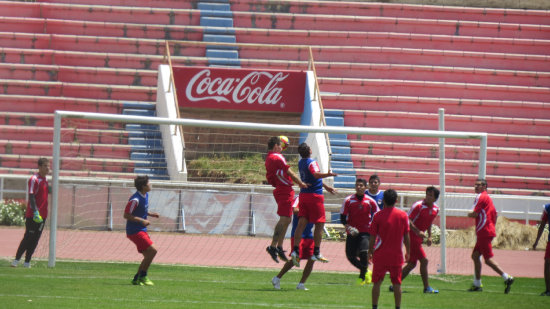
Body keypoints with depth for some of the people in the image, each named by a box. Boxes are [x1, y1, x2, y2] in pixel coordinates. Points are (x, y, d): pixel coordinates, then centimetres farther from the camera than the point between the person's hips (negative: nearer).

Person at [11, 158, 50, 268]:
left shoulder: (45, 180, 14)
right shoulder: (34, 179, -12)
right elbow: (31, 197, -18)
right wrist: (35, 212, -26)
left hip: (42, 216, 8)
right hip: (32, 216, -8)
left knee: (35, 239, 7)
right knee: (28, 237, -7)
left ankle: (27, 262, 11)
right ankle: (16, 260, -1)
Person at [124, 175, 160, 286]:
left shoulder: (145, 196, 8)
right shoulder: (135, 200, -20)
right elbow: (126, 215, -19)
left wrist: (150, 213, 7)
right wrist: (142, 221, -22)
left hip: (141, 230, 10)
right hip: (135, 231, -10)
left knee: (148, 256, 8)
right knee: (152, 250, -15)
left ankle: (136, 279, 14)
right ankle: (143, 276, -6)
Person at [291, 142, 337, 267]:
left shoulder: (301, 163, 14)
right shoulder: (312, 162, -12)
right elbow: (316, 175, -33)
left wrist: (326, 186, 34)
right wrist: (328, 174, -43)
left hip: (303, 194, 7)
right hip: (315, 195, -7)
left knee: (302, 223, 1)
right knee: (319, 224, 2)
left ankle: (295, 250, -12)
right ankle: (316, 253, 2)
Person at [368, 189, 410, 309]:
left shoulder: (378, 216, -8)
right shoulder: (403, 215, -3)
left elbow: (372, 237, -5)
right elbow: (406, 237, 2)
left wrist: (370, 252, 8)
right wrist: (408, 252, 14)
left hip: (380, 254, -1)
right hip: (397, 255, 1)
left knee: (377, 282, 6)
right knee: (397, 283, 8)